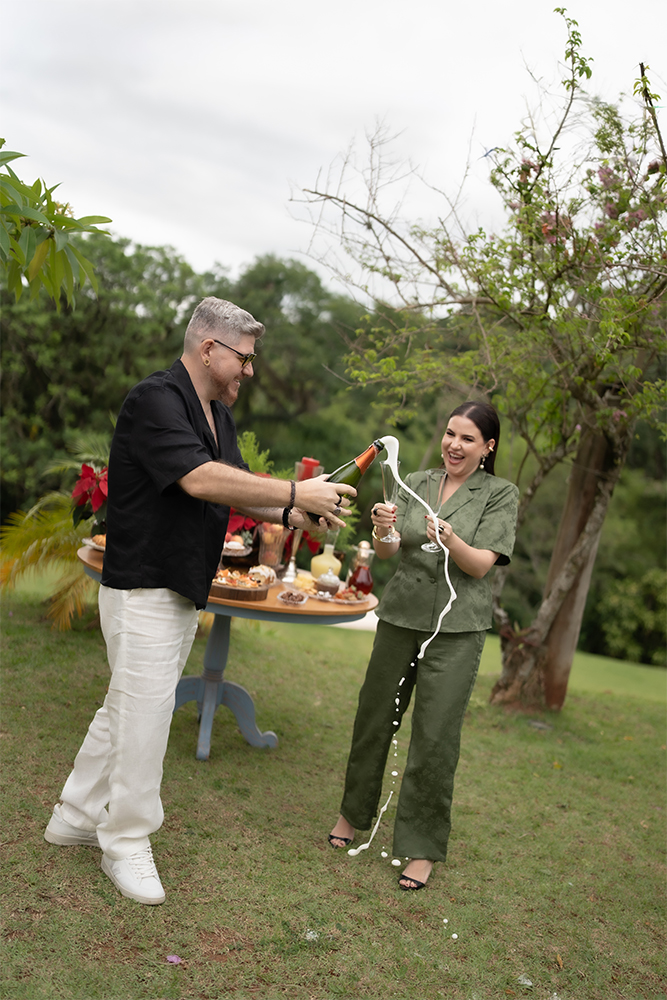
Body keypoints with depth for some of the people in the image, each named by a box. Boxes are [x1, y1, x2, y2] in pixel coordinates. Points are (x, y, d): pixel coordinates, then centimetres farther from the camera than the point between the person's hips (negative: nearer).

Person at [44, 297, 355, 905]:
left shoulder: (219, 413, 12)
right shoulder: (156, 400, -18)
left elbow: (237, 489, 14)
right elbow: (202, 480, -30)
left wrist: (292, 514, -4)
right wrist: (296, 493, -26)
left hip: (185, 592, 10)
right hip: (144, 588, -9)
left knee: (129, 707, 18)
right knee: (143, 713, 0)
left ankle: (78, 814, 33)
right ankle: (125, 843, 17)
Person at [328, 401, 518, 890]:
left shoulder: (500, 494, -1)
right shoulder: (416, 483, 8)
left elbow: (481, 565, -9)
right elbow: (386, 552, 0)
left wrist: (451, 541, -29)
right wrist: (383, 530, -23)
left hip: (456, 628, -3)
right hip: (402, 616, 3)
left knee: (436, 736, -2)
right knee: (375, 719, 12)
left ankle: (422, 848, 14)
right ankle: (355, 812, 35)